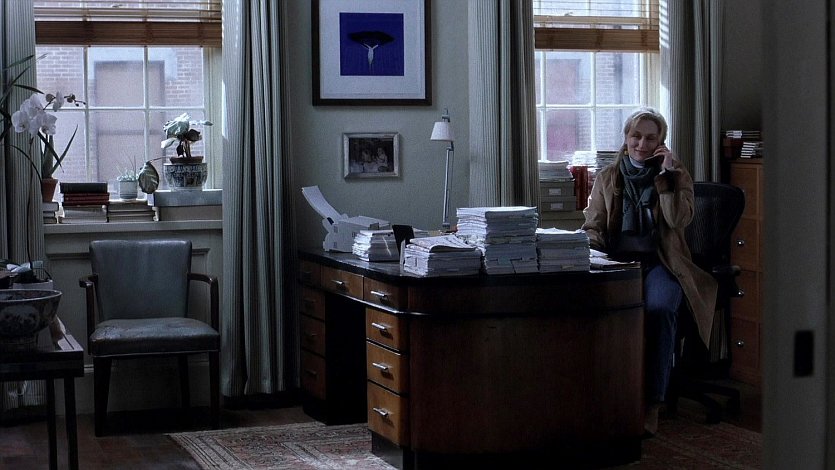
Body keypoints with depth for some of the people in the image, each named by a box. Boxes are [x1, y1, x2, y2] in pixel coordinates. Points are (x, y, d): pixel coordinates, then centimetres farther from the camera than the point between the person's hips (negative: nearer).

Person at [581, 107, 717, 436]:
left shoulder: (675, 175, 12)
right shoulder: (607, 178, 18)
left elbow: (679, 220, -4)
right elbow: (592, 226, 14)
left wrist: (667, 174, -7)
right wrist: (594, 249, -8)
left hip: (659, 262, -1)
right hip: (618, 261, 1)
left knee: (660, 307, -36)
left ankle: (652, 405, -36)